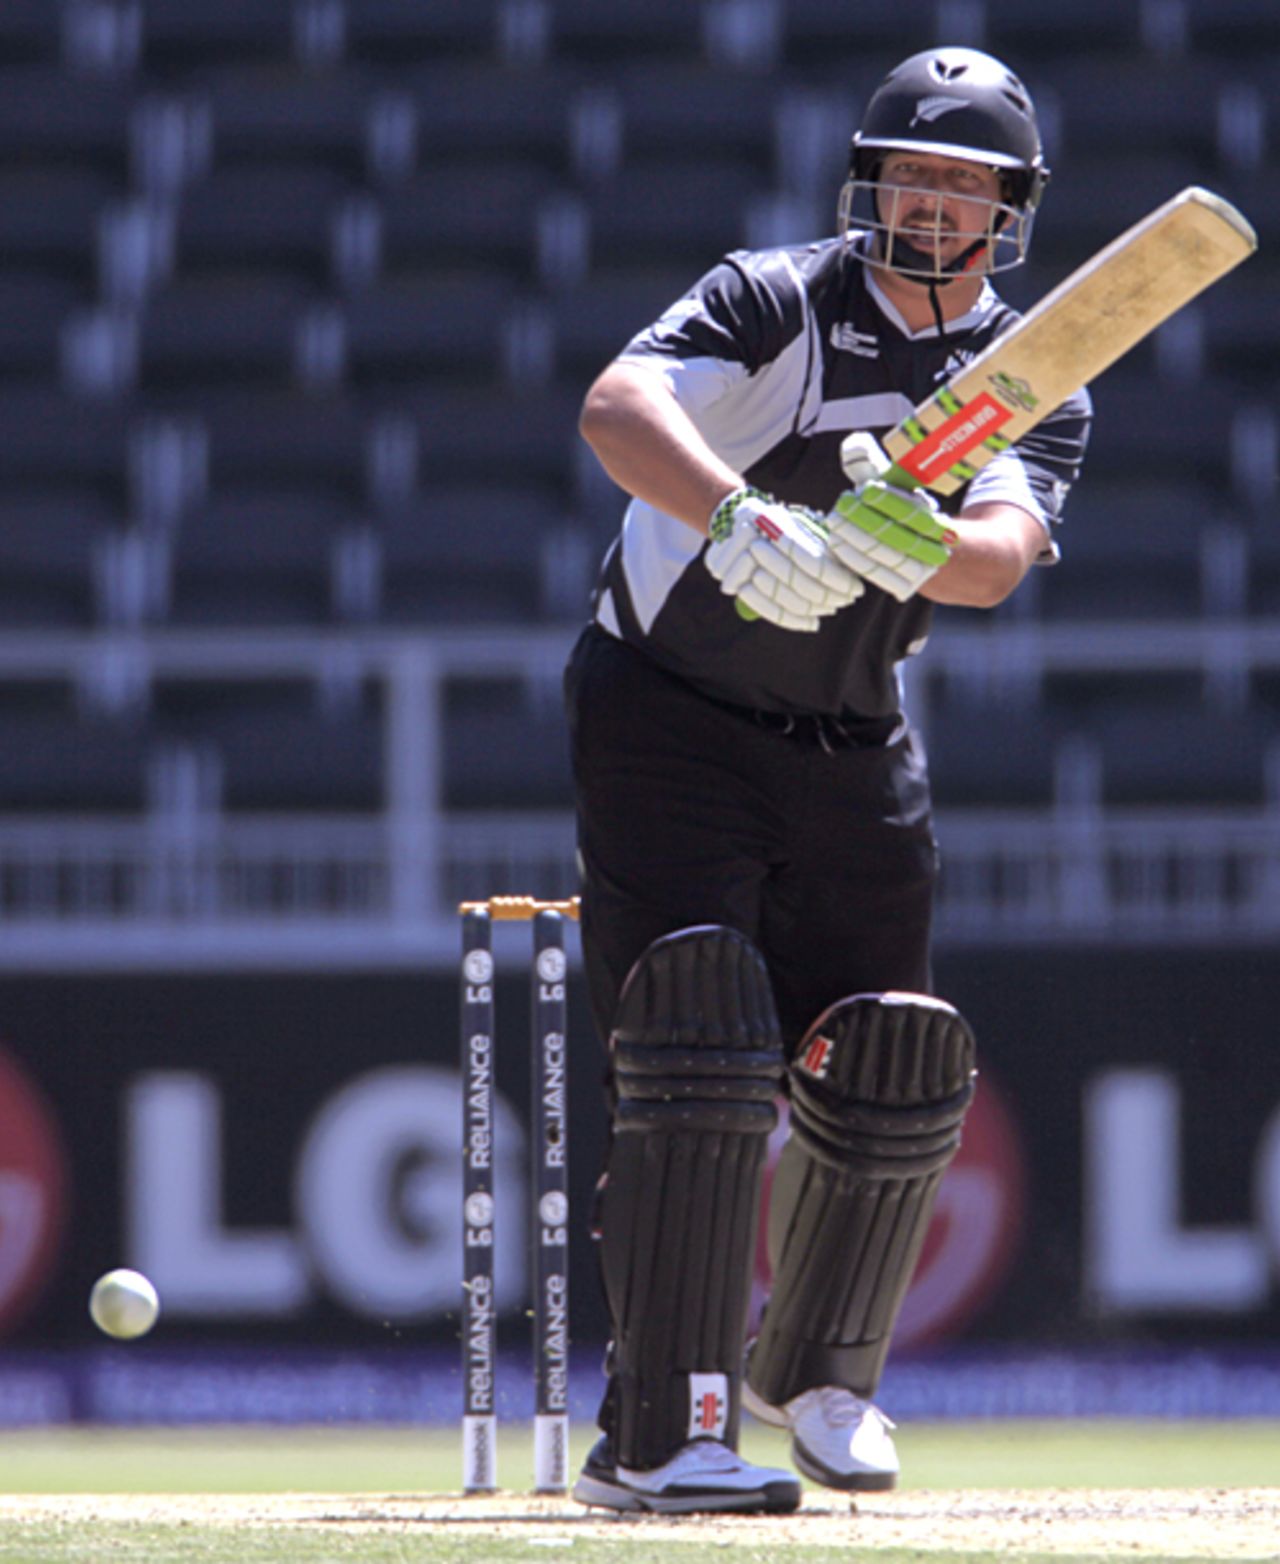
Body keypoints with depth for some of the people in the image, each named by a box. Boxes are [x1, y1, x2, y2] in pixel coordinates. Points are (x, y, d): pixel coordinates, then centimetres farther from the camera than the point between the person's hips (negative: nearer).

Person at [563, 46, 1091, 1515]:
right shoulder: (779, 303, -13)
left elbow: (1002, 555, -21)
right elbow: (617, 407, -32)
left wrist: (916, 542, -44)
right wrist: (738, 520, -50)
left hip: (851, 746, 5)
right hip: (667, 718, -5)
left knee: (888, 1082, 8)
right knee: (697, 1059, -19)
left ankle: (815, 1375, 34)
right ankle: (656, 1436, -21)